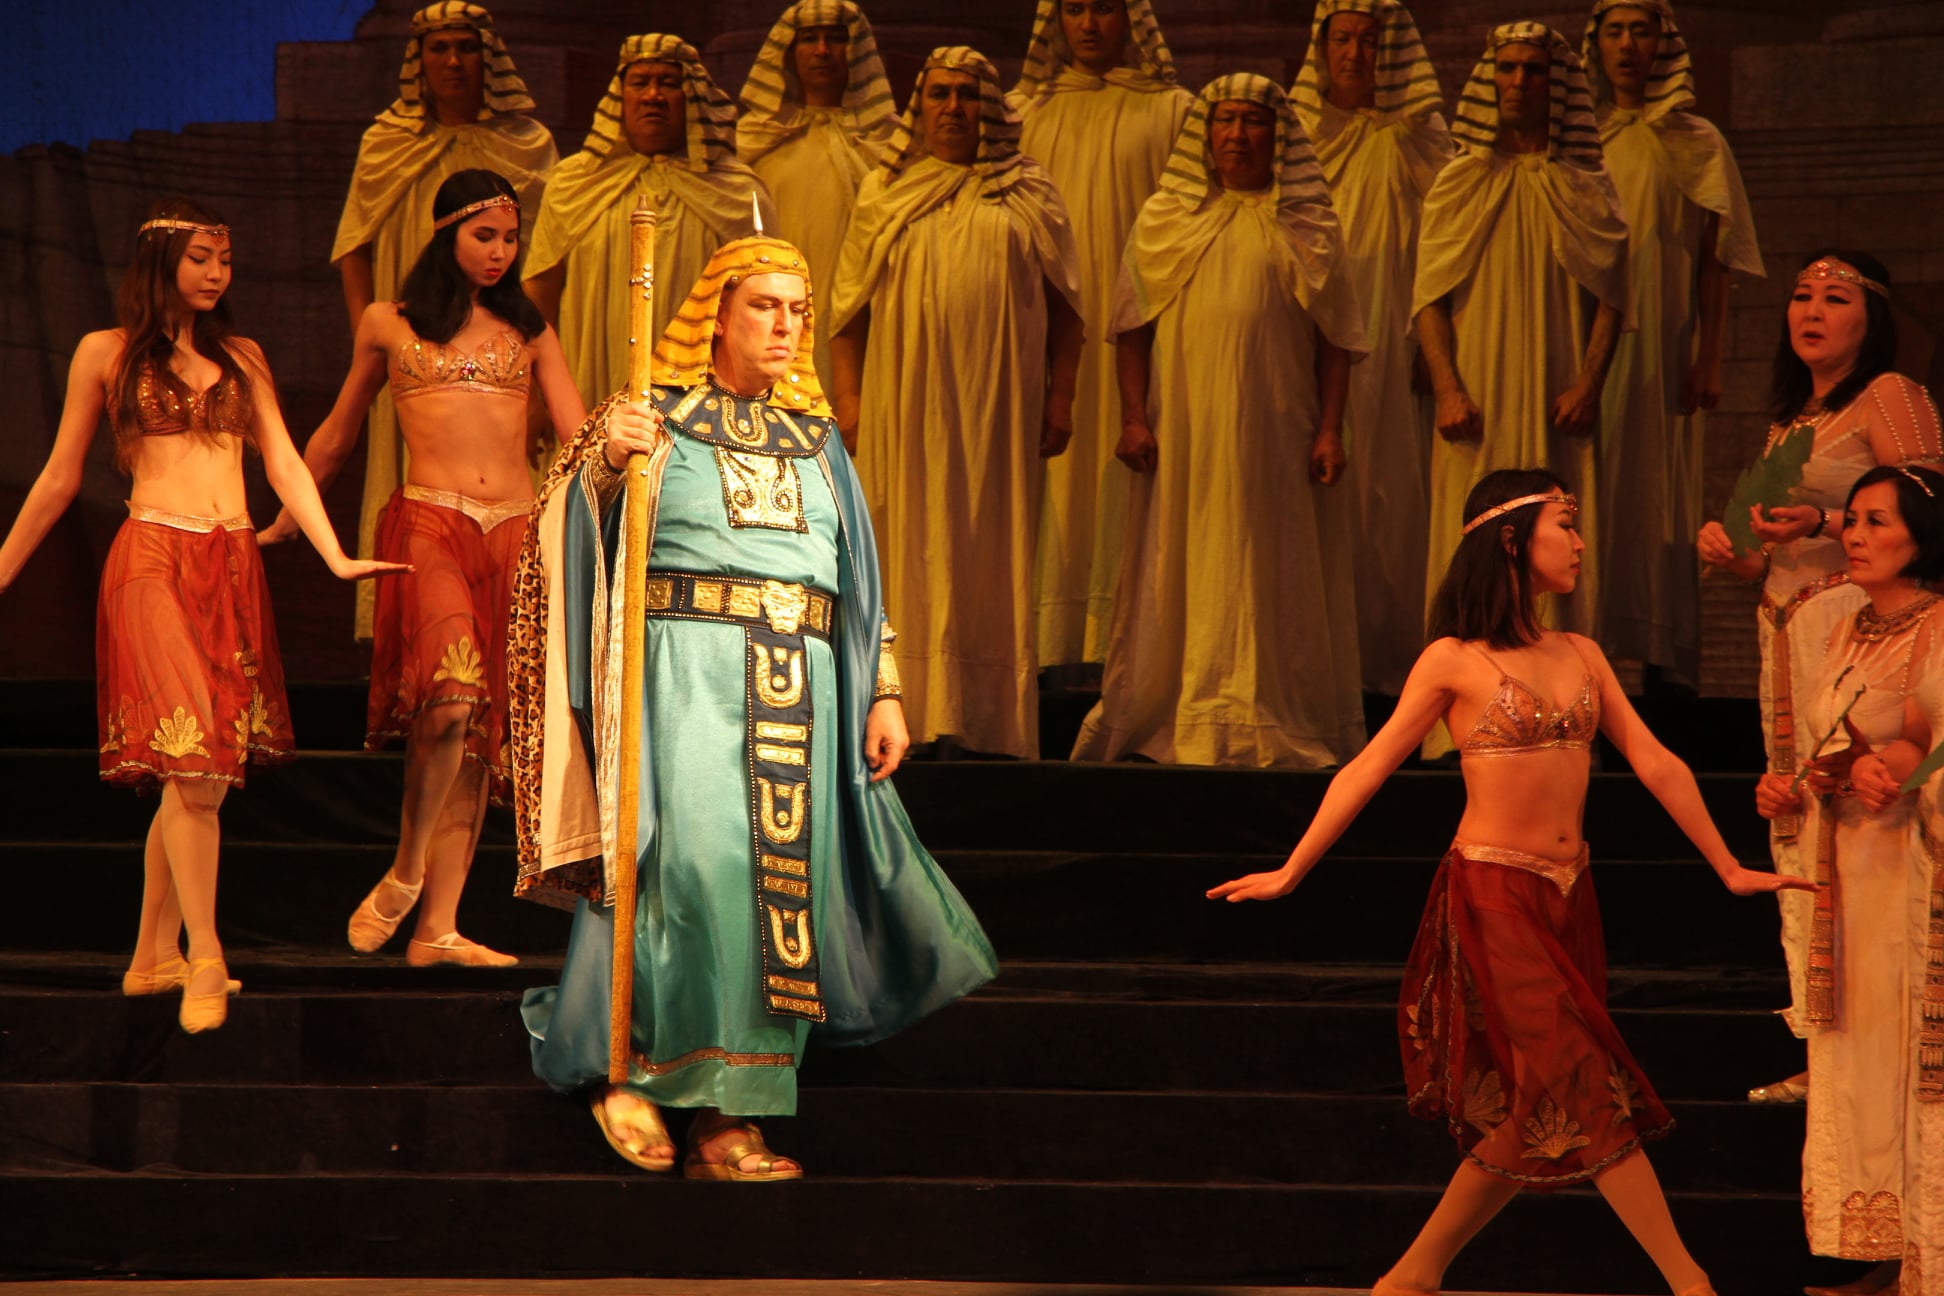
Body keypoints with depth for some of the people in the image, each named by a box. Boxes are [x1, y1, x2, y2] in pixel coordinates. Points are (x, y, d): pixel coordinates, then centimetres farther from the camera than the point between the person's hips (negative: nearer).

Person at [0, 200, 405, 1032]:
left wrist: (335, 557, -1)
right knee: (193, 758, -16)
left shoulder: (240, 358, 17)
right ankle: (205, 961, -16)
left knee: (199, 772, 2)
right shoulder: (107, 354, 6)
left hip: (233, 565, 4)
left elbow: (285, 465, 12)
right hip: (155, 559, -4)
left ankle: (153, 956, 11)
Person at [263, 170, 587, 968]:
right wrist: (279, 525, 26)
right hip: (429, 522, -3)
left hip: (515, 531, 3)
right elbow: (336, 436, 22)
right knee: (451, 686, -26)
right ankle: (405, 873, -9)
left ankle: (438, 926, 1)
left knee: (479, 722, -1)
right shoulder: (389, 325, 11)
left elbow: (579, 437, 10)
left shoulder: (529, 331, 17)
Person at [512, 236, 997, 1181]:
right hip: (686, 667, -5)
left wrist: (883, 694, 13)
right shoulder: (658, 416, 8)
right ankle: (628, 1065, -6)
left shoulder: (816, 439, 21)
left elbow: (858, 576, 21)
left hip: (798, 681, 5)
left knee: (784, 875, -2)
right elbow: (567, 527, 0)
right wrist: (601, 462, -20)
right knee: (695, 857, -20)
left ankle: (728, 1123, 0)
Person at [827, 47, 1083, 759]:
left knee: (994, 559, 0)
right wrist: (849, 394, -1)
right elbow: (849, 303, 8)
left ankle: (992, 723, 4)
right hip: (908, 403, 0)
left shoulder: (1030, 198, 9)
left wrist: (1059, 395, -1)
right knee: (914, 556, -1)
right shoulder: (885, 194, 10)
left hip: (998, 407, 0)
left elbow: (1064, 305, 8)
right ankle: (917, 718, 2)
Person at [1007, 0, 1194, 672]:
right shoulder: (1024, 111, 14)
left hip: (1134, 332, -2)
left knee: (1122, 479, -5)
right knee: (1047, 479, -2)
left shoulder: (1171, 111, 7)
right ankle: (1050, 645, -1)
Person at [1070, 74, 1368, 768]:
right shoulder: (1165, 219, 8)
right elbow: (1133, 325, 7)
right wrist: (1134, 417, -2)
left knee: (1273, 575, 1)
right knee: (1181, 574, 3)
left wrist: (1330, 429, -4)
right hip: (1184, 430, 1)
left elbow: (1336, 336, 4)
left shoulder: (1307, 226, 6)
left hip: (1277, 431, -1)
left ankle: (1271, 724, 7)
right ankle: (1174, 717, 10)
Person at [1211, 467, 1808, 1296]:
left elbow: (1655, 764, 13)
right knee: (1581, 1080, -11)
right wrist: (1290, 874, -1)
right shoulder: (1454, 661, -3)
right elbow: (1366, 770, 0)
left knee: (1534, 1111, 5)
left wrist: (1729, 869, 11)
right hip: (1492, 893, -6)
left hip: (1567, 894, 6)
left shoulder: (1581, 657, 12)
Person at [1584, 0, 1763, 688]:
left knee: (1657, 497, -3)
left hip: (1659, 349, -2)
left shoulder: (1695, 142, 4)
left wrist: (1708, 359, -8)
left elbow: (1713, 258, 0)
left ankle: (1666, 659, 0)